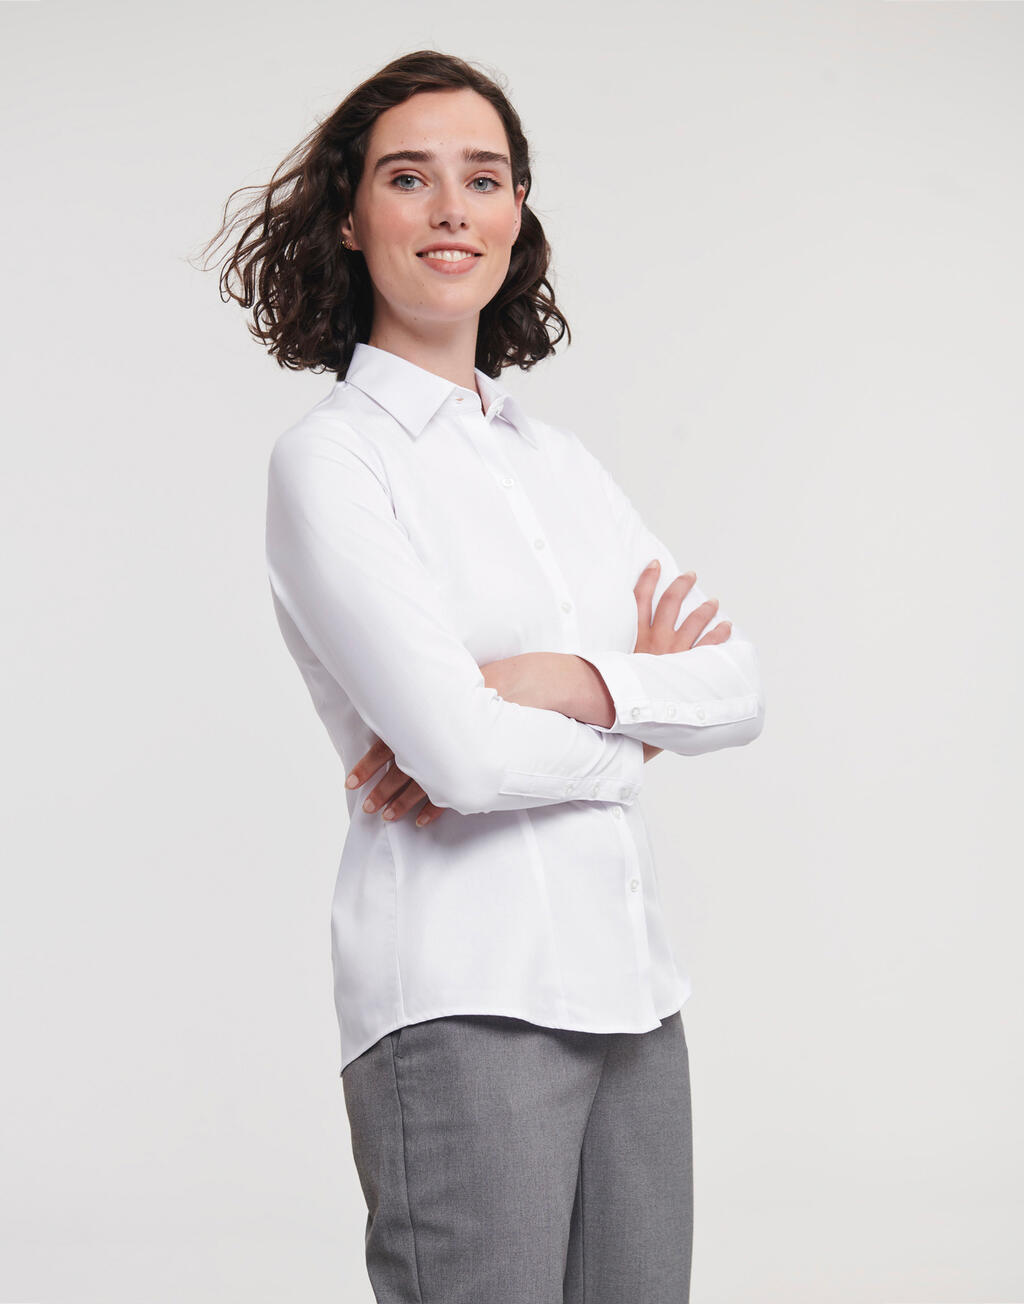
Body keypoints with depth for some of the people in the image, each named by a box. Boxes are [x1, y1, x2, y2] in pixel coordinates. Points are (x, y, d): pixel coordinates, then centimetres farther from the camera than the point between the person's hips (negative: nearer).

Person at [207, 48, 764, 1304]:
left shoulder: (560, 459, 15)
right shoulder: (328, 459, -5)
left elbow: (736, 685, 5)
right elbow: (459, 754, -17)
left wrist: (559, 682, -12)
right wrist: (634, 710, 0)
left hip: (630, 990, 6)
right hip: (462, 1000, -6)